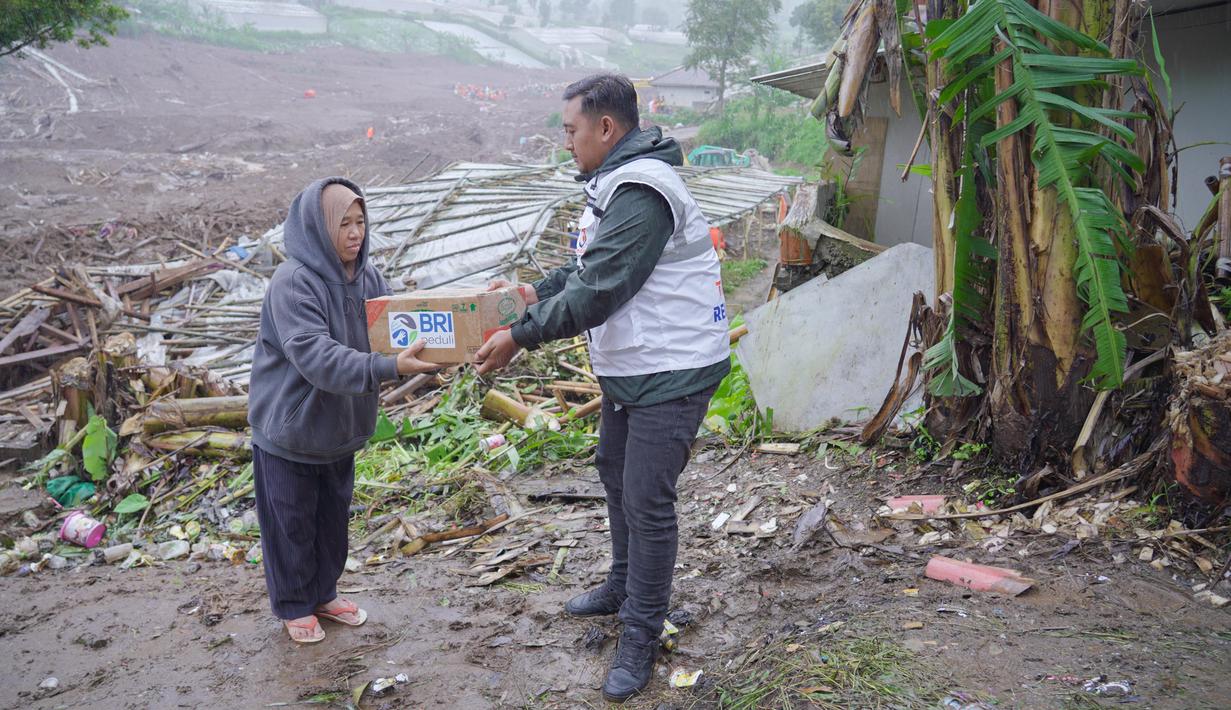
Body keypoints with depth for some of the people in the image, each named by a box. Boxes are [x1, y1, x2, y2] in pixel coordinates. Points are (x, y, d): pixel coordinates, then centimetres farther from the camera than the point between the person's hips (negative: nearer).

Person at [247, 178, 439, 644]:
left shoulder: (366, 275, -4)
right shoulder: (292, 283, -26)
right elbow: (316, 357, -37)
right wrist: (389, 368, -46)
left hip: (339, 427, 6)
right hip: (288, 428, -6)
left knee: (333, 517, 21)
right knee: (291, 523, 11)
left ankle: (324, 594, 41)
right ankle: (293, 606, 32)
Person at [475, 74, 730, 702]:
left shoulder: (641, 192, -24)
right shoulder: (614, 183, 11)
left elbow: (599, 290, -28)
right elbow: (592, 266, 22)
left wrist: (522, 336, -22)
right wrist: (539, 292, 12)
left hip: (671, 369, -11)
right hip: (629, 365, 11)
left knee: (647, 500, -4)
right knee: (615, 470, 23)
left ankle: (640, 638, 12)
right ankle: (625, 586, 44)